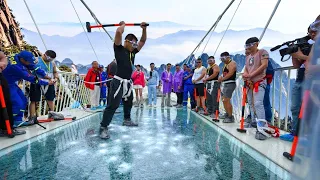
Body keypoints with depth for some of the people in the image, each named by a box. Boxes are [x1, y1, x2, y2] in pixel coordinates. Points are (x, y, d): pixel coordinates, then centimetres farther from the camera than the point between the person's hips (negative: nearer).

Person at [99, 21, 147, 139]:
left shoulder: (133, 52, 14)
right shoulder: (119, 49, -5)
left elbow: (143, 41, 22)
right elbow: (119, 32, -17)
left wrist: (144, 29, 14)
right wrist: (123, 25, 2)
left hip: (128, 82, 8)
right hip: (118, 82, -8)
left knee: (128, 102, 22)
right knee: (113, 105, -12)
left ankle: (127, 120, 42)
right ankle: (103, 128, -6)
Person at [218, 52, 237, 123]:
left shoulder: (232, 63, -8)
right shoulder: (225, 64, 21)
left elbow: (230, 74, -19)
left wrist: (222, 79, -14)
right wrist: (221, 77, 0)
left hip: (230, 84, -10)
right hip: (225, 84, 10)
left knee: (226, 100, -15)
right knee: (224, 100, 14)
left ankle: (230, 117, -9)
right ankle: (227, 114, 28)